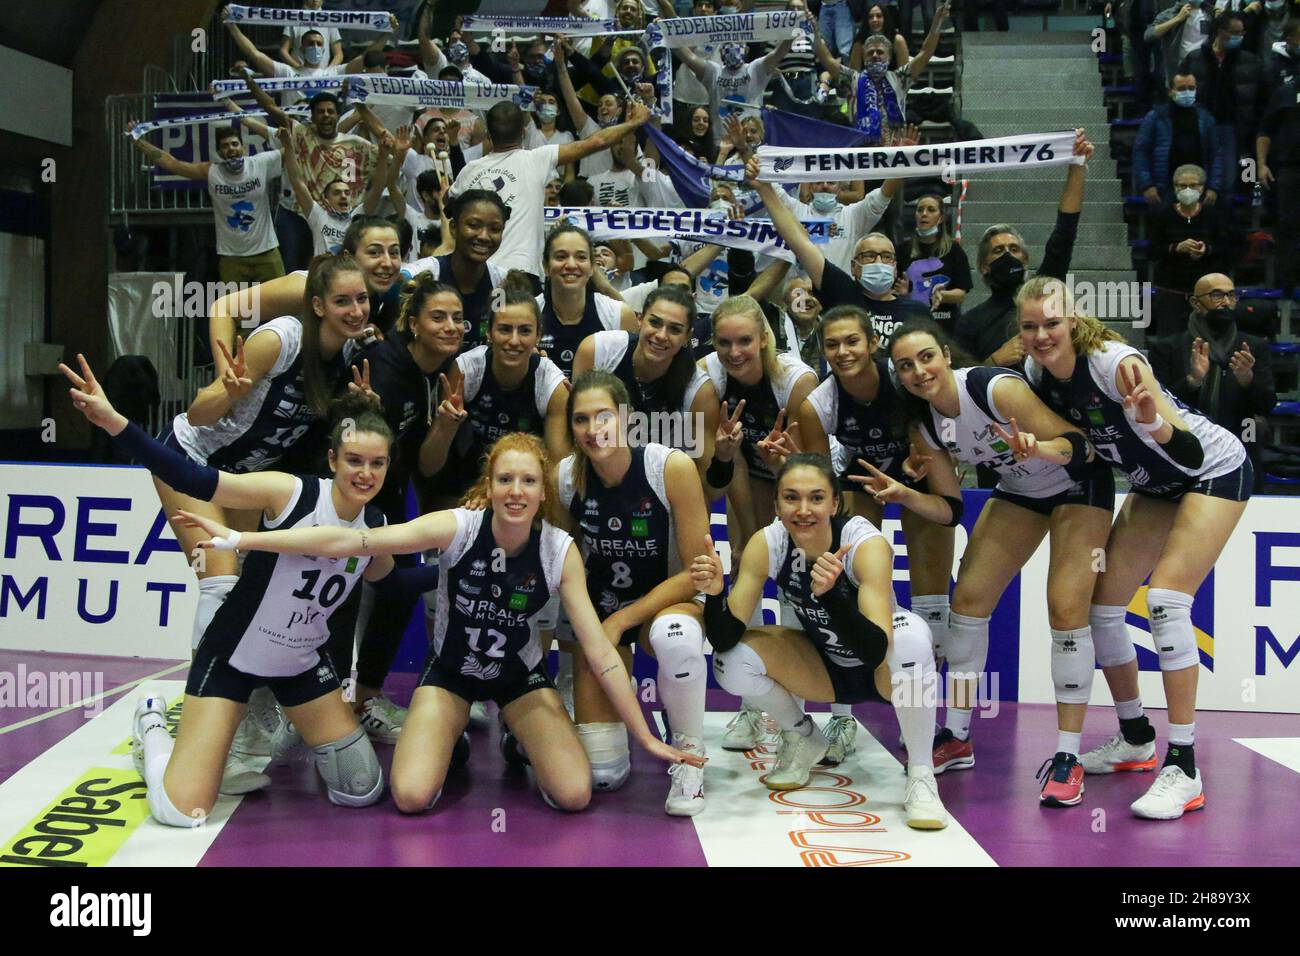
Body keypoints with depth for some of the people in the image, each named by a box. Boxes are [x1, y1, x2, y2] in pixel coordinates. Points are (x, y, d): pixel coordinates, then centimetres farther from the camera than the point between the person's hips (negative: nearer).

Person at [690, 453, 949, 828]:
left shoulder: (867, 544, -30)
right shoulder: (766, 543, -20)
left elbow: (876, 650, -40)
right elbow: (725, 639, -23)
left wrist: (830, 592, -54)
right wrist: (715, 593, -43)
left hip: (885, 670, -3)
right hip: (823, 667, 4)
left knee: (909, 632, -37)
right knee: (732, 662, -22)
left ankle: (920, 773, -17)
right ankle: (804, 740, 8)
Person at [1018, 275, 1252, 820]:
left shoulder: (1111, 361, -31)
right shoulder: (1036, 372, -12)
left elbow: (1189, 452, -38)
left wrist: (1153, 421, -58)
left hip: (1215, 471, -7)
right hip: (1154, 486, 7)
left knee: (1165, 599, -23)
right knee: (1100, 606, 2)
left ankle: (1184, 770, -17)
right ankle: (1136, 741, 22)